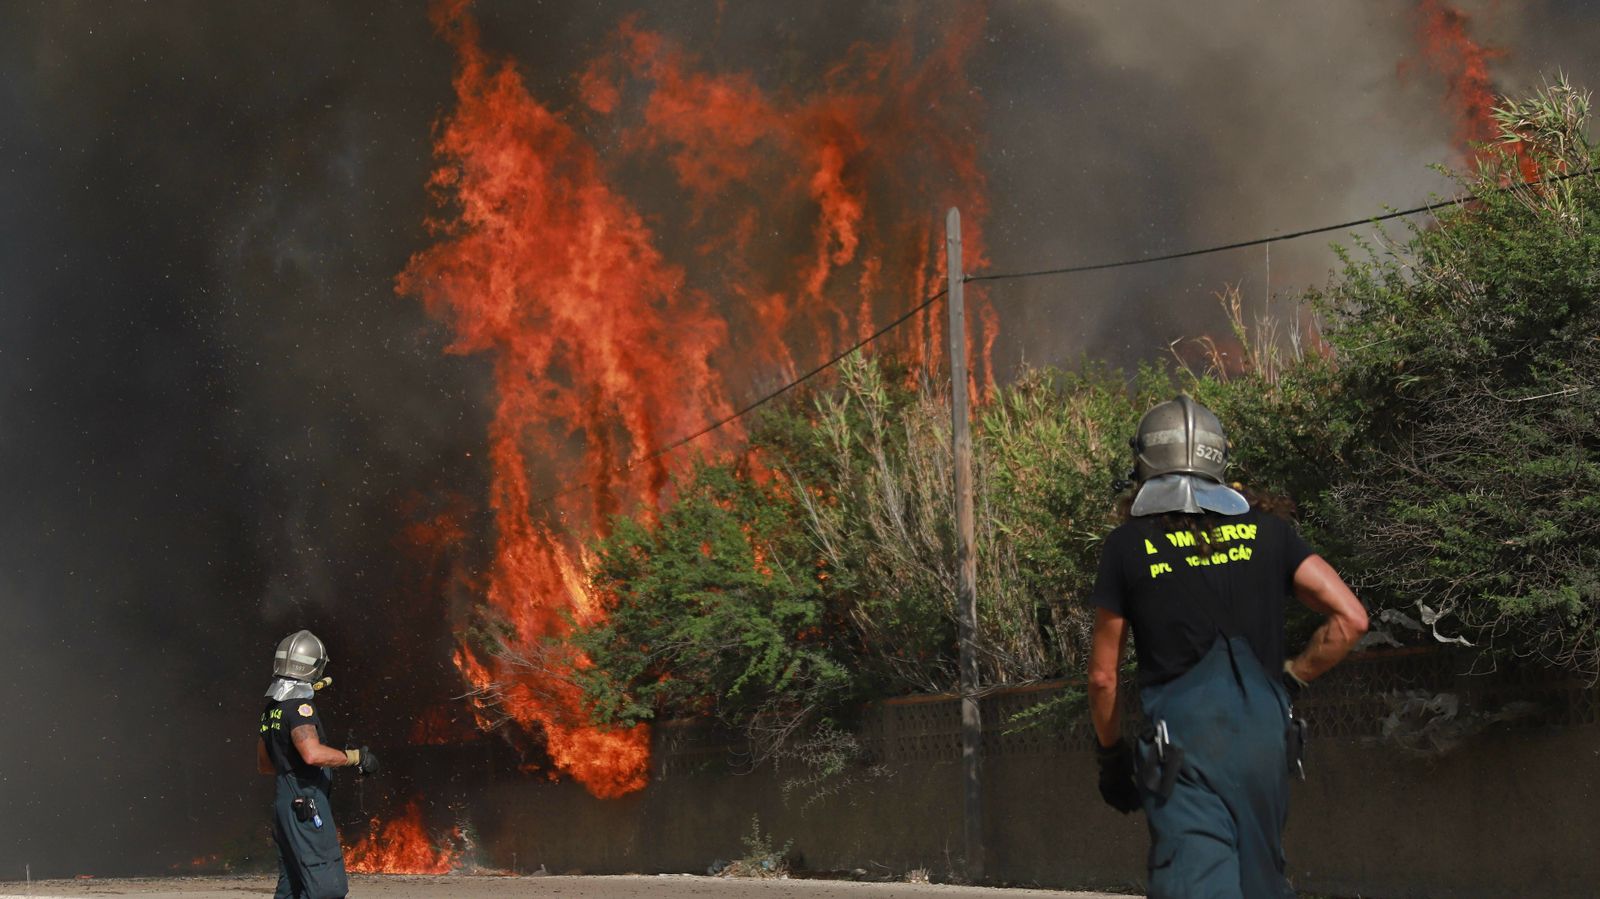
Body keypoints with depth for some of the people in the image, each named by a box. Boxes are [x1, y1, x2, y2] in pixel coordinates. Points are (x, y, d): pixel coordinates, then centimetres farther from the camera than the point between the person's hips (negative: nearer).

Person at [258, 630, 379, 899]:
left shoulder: (271, 708, 15)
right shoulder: (299, 706, -14)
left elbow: (263, 764, 24)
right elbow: (312, 753, -30)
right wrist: (354, 757, -19)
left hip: (285, 803, 10)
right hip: (307, 805, -10)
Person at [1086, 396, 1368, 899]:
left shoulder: (1130, 545, 2)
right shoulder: (1265, 531, 8)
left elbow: (1104, 676, 6)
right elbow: (1350, 619, 3)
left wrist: (1112, 755, 19)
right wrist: (1292, 679, 14)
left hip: (1182, 740, -3)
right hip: (1264, 733, 4)